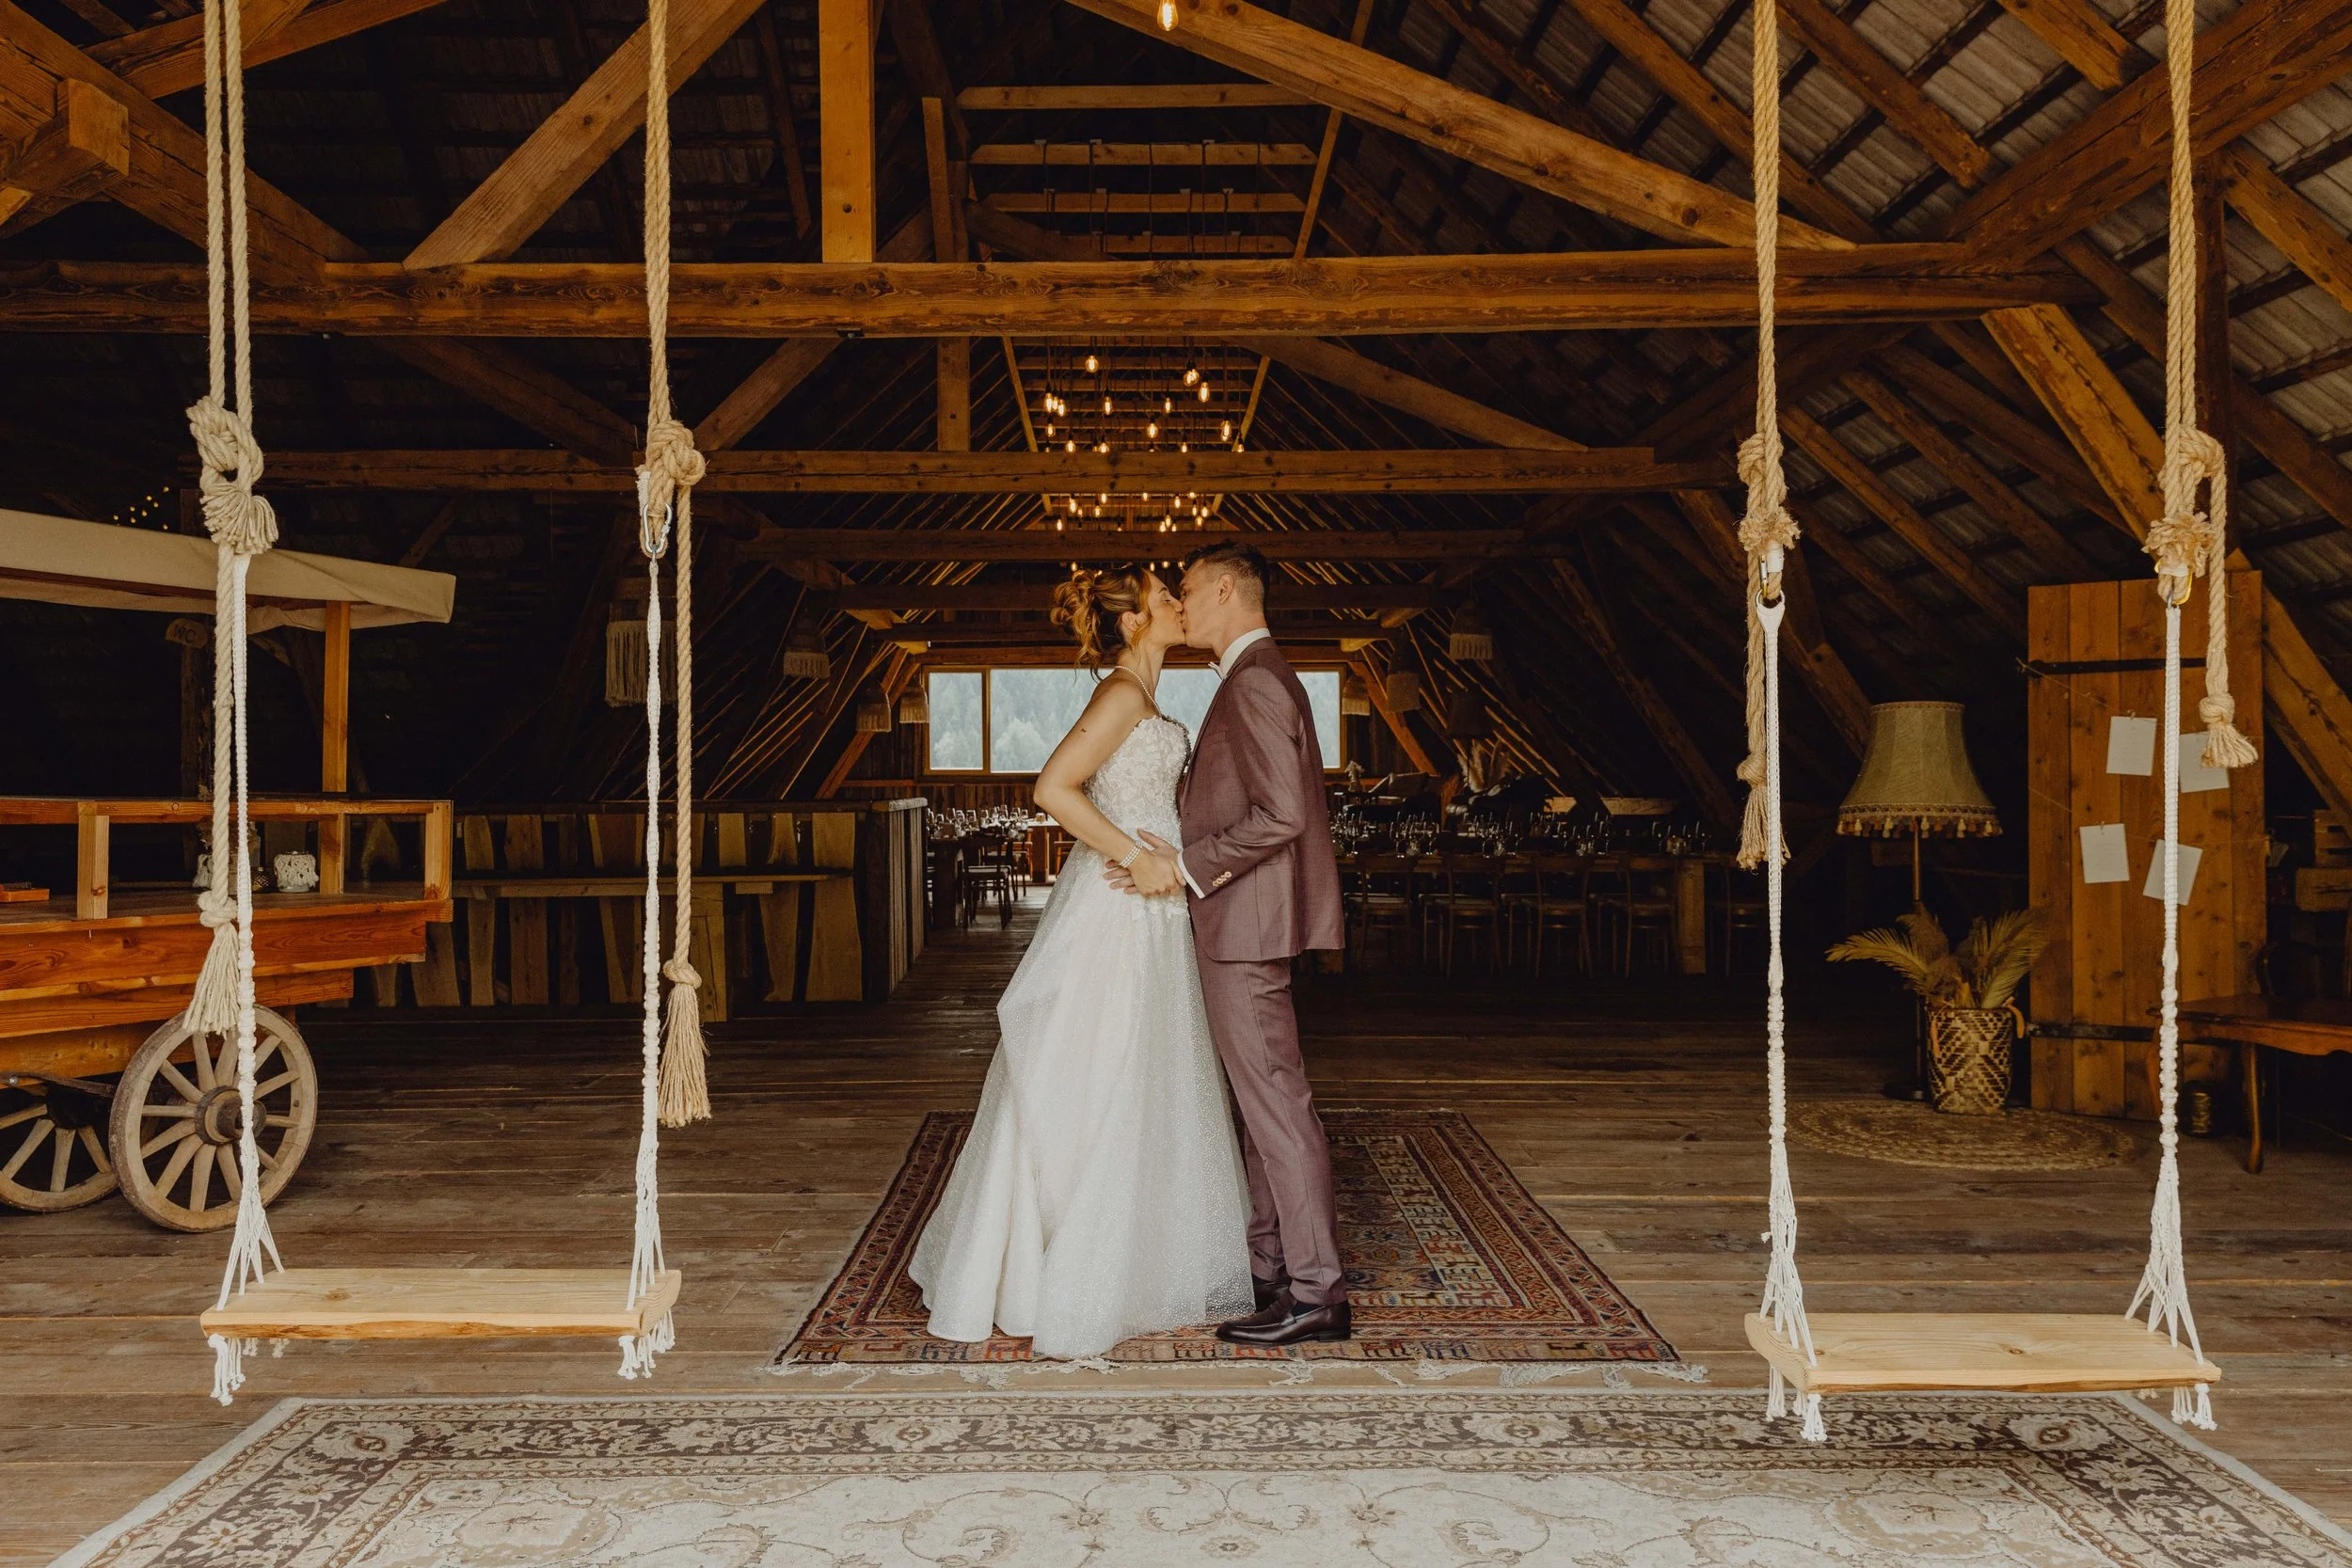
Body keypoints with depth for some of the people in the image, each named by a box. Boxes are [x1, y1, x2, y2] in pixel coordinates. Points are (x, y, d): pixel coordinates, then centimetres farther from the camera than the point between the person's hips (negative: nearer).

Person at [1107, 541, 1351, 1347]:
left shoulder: (1254, 682, -15)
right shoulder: (1261, 677, 18)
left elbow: (1280, 815, -23)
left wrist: (1183, 867, -17)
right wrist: (1183, 860, 14)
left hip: (1246, 924, -11)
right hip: (1245, 925, 11)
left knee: (1276, 1103, -6)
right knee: (1260, 1100, 15)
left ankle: (1317, 1293, 0)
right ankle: (1269, 1268, 25)